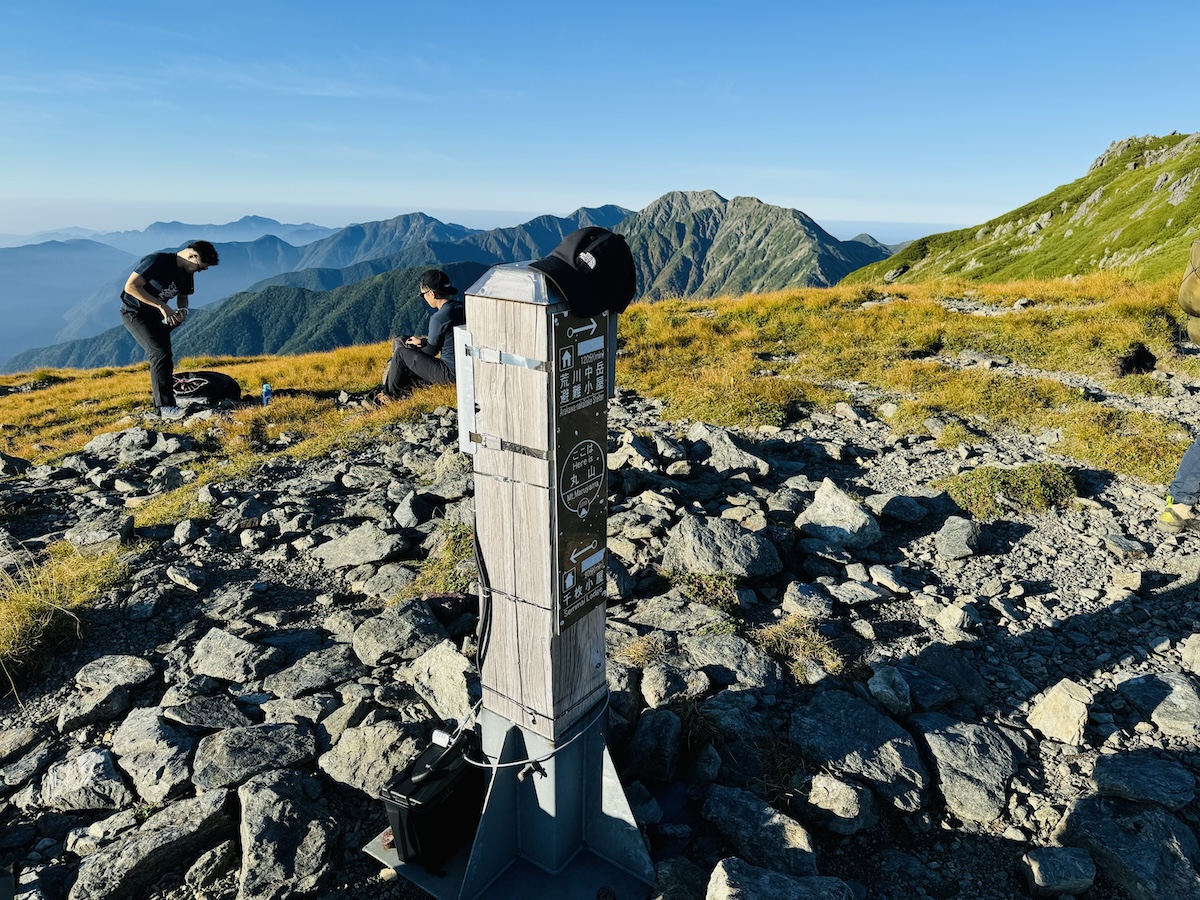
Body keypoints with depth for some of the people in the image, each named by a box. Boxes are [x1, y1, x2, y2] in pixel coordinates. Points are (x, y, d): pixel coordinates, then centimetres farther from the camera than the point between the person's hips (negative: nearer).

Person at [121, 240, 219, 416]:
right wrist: (162, 306, -31)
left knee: (165, 359, 7)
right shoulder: (157, 261, -24)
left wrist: (183, 309, -8)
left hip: (155, 316, 9)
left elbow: (183, 295, 15)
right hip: (134, 312, -8)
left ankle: (160, 401, 17)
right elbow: (131, 286, -27)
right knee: (160, 353, -21)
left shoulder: (186, 273, -1)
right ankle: (164, 405, -23)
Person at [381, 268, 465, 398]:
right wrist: (423, 341, 12)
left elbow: (431, 351, -8)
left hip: (450, 374, -9)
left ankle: (389, 396, 20)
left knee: (401, 353, 3)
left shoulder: (439, 318, -22)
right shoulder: (460, 306, 4)